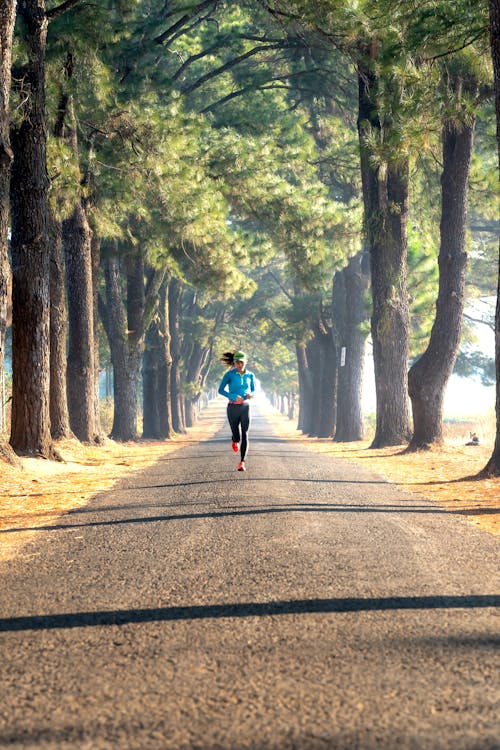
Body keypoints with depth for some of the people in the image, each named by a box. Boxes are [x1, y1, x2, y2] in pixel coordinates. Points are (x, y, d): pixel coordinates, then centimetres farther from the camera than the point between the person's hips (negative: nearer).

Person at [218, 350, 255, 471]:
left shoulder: (250, 375, 3)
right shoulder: (230, 374, -6)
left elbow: (253, 390, 15)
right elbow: (221, 390, -6)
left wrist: (250, 394, -10)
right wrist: (233, 397, -21)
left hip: (245, 407, 1)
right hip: (233, 408, -1)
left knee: (244, 434, -12)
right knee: (237, 437, 4)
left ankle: (242, 462, -12)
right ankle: (235, 441, 43)